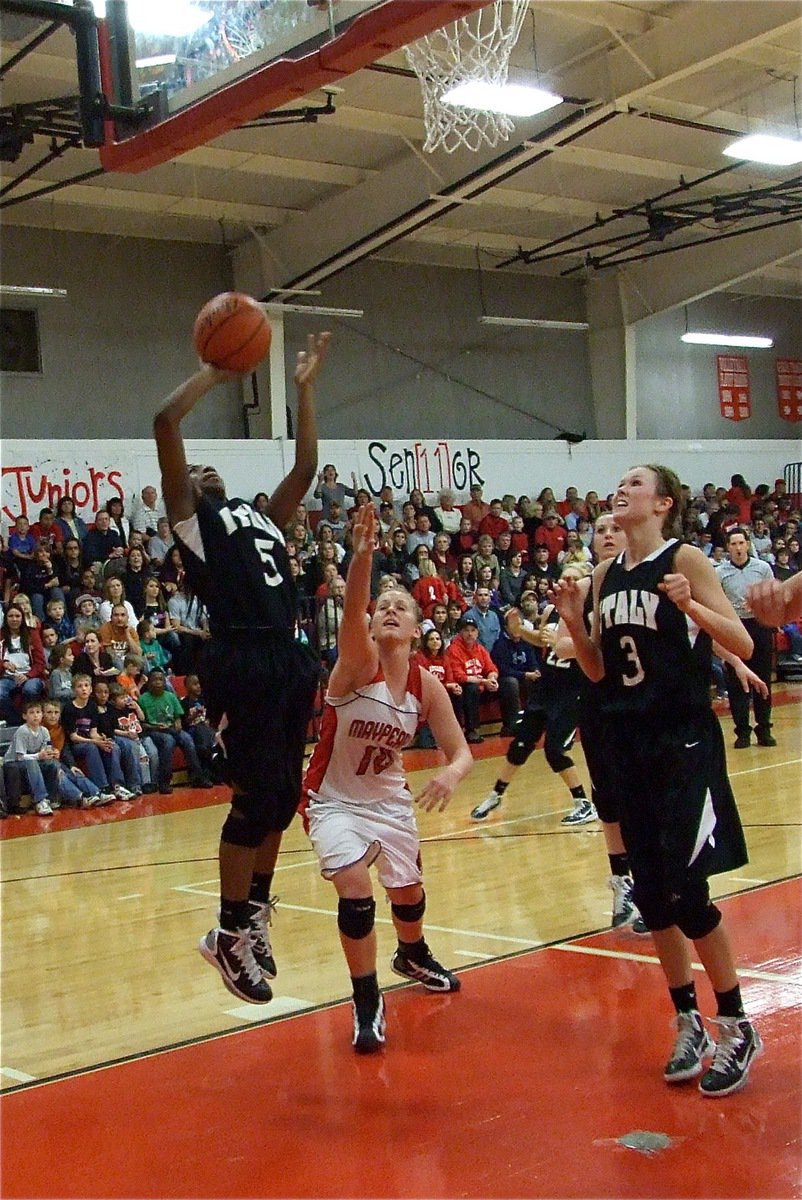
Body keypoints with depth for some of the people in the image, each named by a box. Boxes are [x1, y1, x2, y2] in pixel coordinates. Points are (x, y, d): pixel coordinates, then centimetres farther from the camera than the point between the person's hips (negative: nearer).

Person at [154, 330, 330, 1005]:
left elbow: (306, 468, 27)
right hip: (242, 661, -7)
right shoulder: (192, 516, 6)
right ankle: (228, 935, 6)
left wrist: (306, 388, 26)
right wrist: (217, 370, 4)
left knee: (283, 796, 12)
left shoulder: (264, 517, 25)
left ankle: (255, 913, 27)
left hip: (290, 658, 7)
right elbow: (166, 423, -5)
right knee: (257, 798, -6)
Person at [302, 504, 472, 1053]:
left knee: (408, 889, 17)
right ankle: (367, 1003, -4)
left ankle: (414, 957, 52)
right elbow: (351, 612, -43)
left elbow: (461, 750, -9)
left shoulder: (426, 684, -10)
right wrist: (363, 556, -62)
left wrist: (452, 773, -34)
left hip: (390, 798, 5)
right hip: (334, 799, -4)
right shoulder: (358, 662, -21)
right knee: (355, 887, -22)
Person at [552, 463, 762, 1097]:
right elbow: (599, 670, 13)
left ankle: (737, 1027, 11)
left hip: (685, 743, -6)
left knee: (686, 891, -7)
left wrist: (690, 605, -26)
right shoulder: (606, 574, 9)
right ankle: (689, 1021, 23)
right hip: (630, 742, 6)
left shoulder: (685, 560, -8)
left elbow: (743, 645, -12)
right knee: (651, 893, 8)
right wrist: (574, 620, -4)